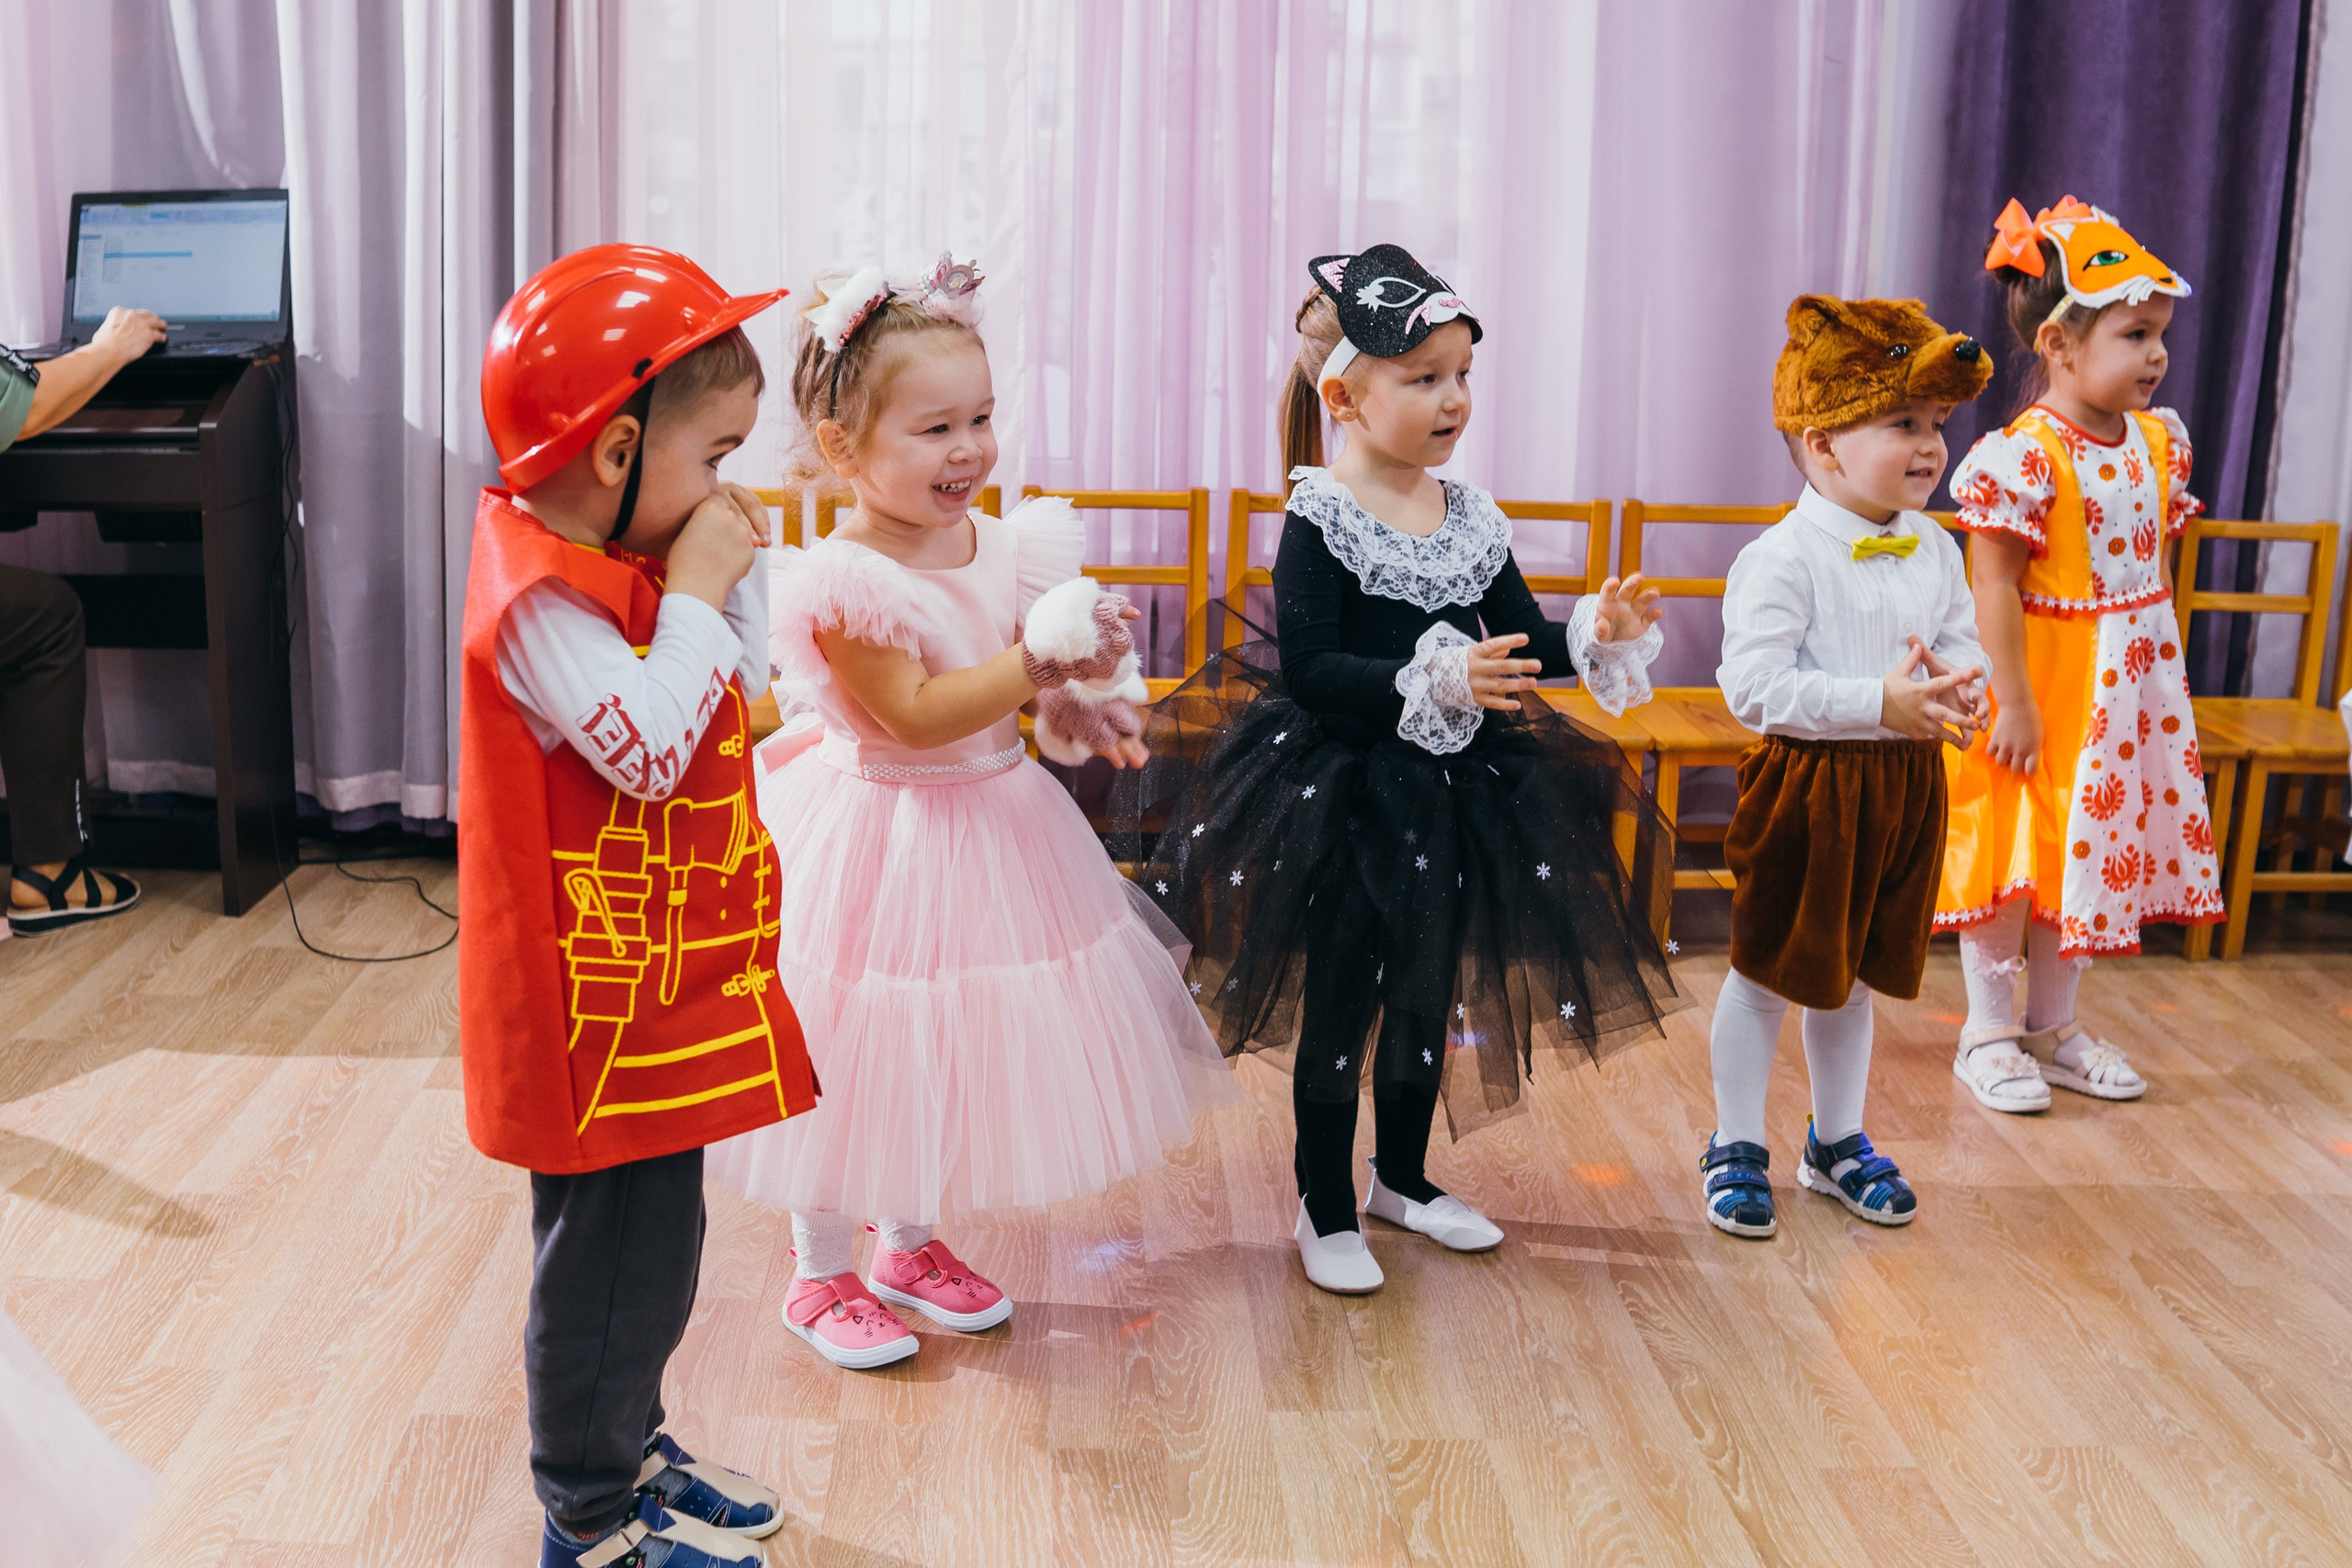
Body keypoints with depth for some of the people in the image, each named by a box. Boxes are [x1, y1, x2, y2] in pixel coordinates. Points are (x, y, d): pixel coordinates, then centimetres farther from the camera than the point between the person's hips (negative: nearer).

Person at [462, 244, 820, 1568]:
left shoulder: (611, 562, 7)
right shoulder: (540, 599, -23)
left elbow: (727, 709, 14)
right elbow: (653, 752, -30)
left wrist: (737, 571, 2)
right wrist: (697, 591, -22)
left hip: (660, 986, 10)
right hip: (602, 1000, -10)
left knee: (650, 1238, 22)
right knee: (613, 1250, 5)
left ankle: (628, 1449, 40)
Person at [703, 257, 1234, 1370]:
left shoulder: (1007, 548, -1)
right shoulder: (842, 583, -22)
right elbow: (915, 714, -27)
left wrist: (1075, 708, -12)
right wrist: (1041, 659, -33)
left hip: (993, 824, 7)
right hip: (880, 845, -7)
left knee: (950, 1048, 19)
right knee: (855, 1061, 7)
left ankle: (911, 1244, 41)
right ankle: (820, 1274, 29)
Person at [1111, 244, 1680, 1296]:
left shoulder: (1473, 519, 4)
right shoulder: (1318, 519, -14)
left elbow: (1521, 645, 8)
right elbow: (1309, 671, -22)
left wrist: (1595, 633, -11)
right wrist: (1438, 681, -31)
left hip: (1454, 794, 6)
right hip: (1345, 797, -6)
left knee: (1431, 992, 17)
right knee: (1341, 1000, 4)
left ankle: (1403, 1178, 37)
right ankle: (1325, 1208, 21)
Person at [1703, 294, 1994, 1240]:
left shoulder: (1934, 550, 5)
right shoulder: (1784, 557, -18)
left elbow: (1965, 646, 12)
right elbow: (1754, 683, -24)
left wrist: (1953, 688, -12)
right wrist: (1881, 703, -27)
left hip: (1904, 784, 7)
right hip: (1808, 781, -6)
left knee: (1855, 970, 19)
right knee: (1767, 969, 6)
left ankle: (1837, 1141, 35)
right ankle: (1736, 1149, 22)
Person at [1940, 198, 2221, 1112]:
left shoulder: (2159, 442, 4)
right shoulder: (2024, 454, -19)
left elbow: (2156, 566, 14)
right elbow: (1995, 586, -18)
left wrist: (2164, 669, 14)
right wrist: (2014, 703, -19)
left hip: (2129, 687, 7)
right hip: (2043, 682, -7)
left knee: (2089, 850, 15)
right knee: (2014, 857, 3)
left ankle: (2053, 1028, 29)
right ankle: (1989, 1031, 18)